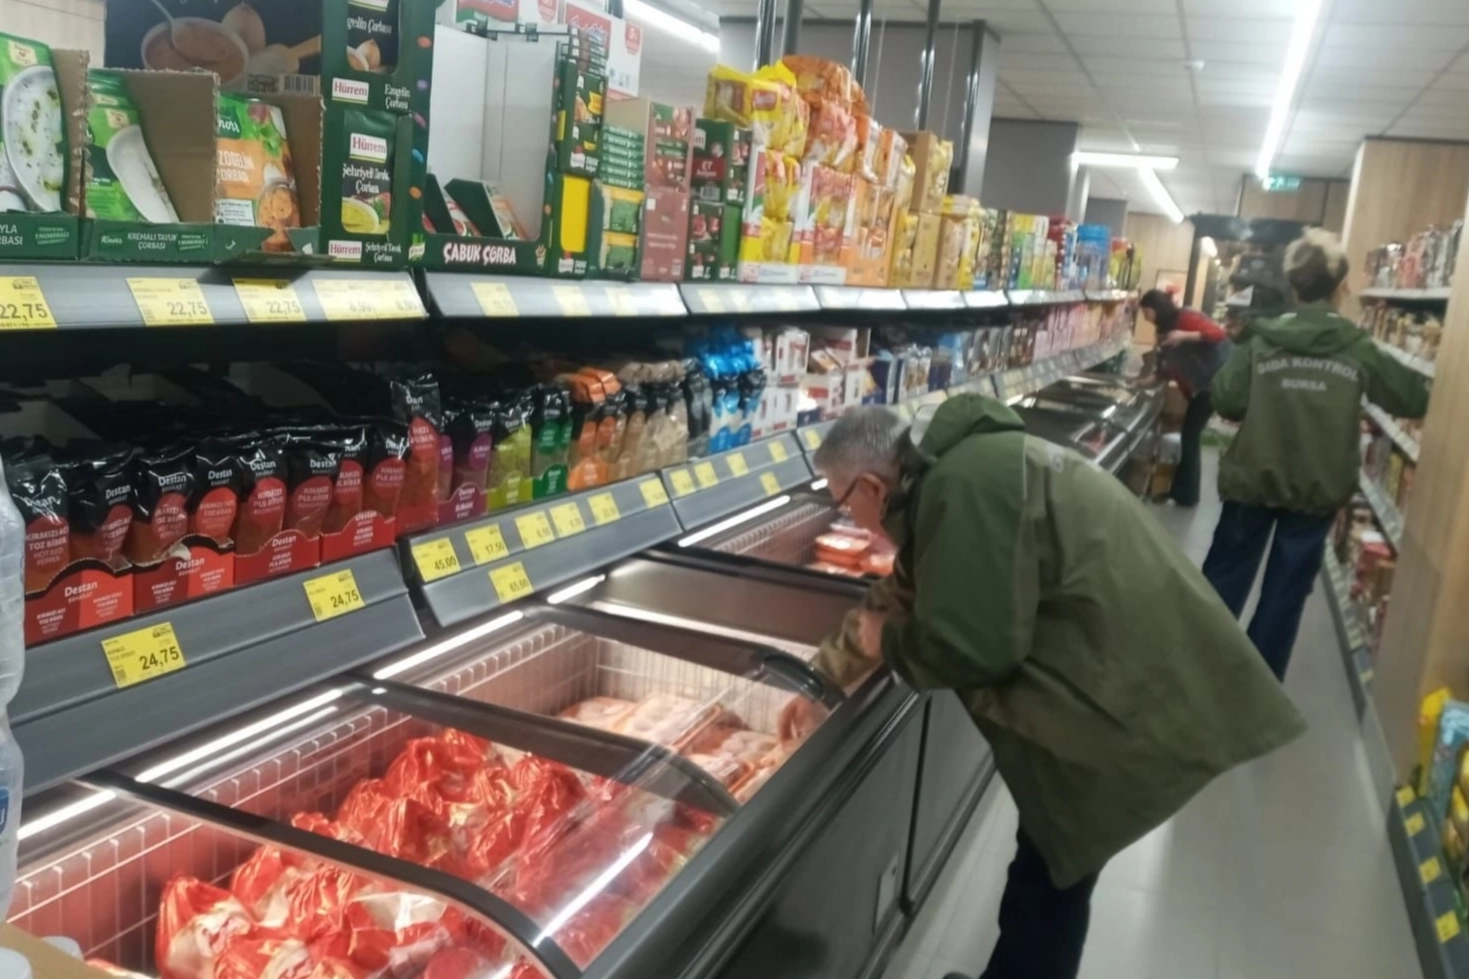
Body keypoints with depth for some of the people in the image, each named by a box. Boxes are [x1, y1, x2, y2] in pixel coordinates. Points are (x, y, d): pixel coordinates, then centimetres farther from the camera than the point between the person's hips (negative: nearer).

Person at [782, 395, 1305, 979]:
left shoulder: (966, 486, -24)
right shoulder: (956, 471, 10)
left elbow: (969, 646, -25)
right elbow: (897, 600, 20)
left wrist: (887, 645, -5)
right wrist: (821, 682, 26)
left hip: (1123, 701, -10)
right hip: (1118, 679, 10)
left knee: (1049, 878, 5)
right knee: (1048, 870, 22)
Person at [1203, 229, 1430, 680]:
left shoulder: (1262, 339, -6)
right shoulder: (1358, 349, -4)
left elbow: (1224, 399, -12)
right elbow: (1415, 399, 4)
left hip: (1253, 479, 0)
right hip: (1318, 488, 0)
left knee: (1226, 575, 15)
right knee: (1286, 590, 11)